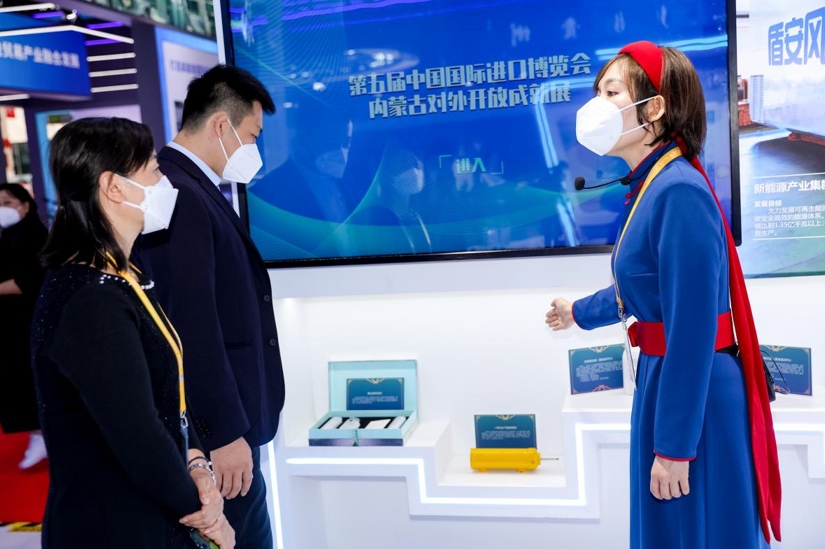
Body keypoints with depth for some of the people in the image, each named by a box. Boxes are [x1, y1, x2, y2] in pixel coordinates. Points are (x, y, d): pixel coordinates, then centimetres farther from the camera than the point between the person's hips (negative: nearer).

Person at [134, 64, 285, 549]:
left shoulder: (194, 188, 11)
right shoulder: (180, 195, -20)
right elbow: (193, 328, -24)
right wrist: (225, 433, -20)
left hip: (226, 420, 10)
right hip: (216, 431, -10)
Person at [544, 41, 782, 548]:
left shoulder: (679, 191, -23)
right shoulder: (653, 186, 7)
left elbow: (693, 330, -24)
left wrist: (674, 445, -20)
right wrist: (580, 312, 40)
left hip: (696, 397, -9)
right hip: (669, 380, 10)